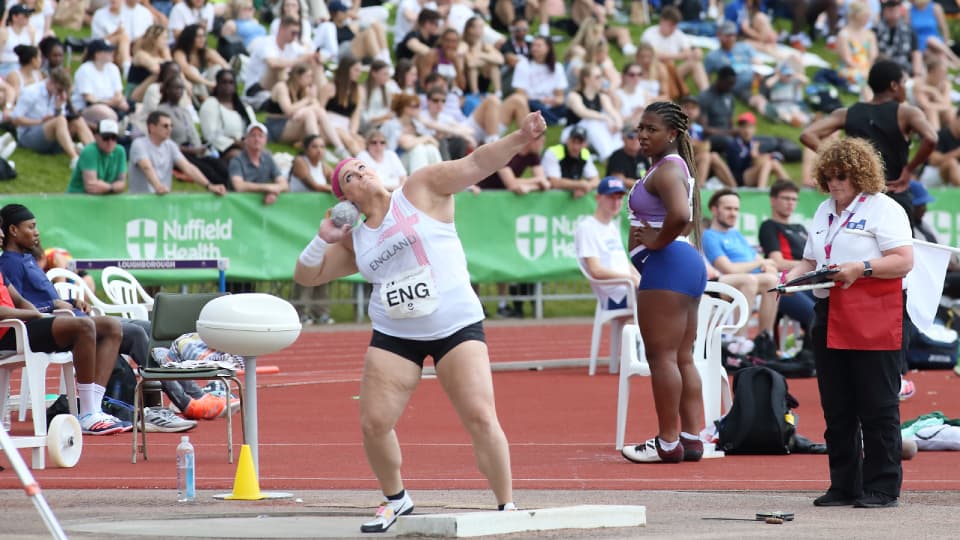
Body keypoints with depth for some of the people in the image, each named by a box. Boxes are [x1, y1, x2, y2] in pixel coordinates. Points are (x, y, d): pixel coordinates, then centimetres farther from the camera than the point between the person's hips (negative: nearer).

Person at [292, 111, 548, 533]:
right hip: (394, 337, 4)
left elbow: (477, 164, -12)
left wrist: (520, 138, -27)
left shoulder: (422, 189, -2)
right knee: (374, 423, -2)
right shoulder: (355, 241, 11)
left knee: (480, 417, -15)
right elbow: (306, 276, 18)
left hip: (456, 328, -4)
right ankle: (396, 499, 22)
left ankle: (507, 505, -5)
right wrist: (323, 238, 0)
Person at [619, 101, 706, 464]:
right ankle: (691, 437, 12)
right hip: (688, 263, 11)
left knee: (661, 355, -9)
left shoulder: (666, 170, -14)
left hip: (666, 264, -11)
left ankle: (668, 442, -8)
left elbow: (679, 215, -32)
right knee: (682, 358, 12)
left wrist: (658, 242, -16)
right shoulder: (676, 166, 19)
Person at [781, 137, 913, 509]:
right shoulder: (824, 211, 19)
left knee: (877, 408, -5)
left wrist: (861, 268, -23)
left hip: (874, 322, -8)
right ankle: (844, 485, 15)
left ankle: (882, 488, -2)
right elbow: (811, 261, 22)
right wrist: (794, 276, 2)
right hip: (829, 320, 8)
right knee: (837, 409, 9)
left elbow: (903, 261, -13)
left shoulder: (884, 209, -4)